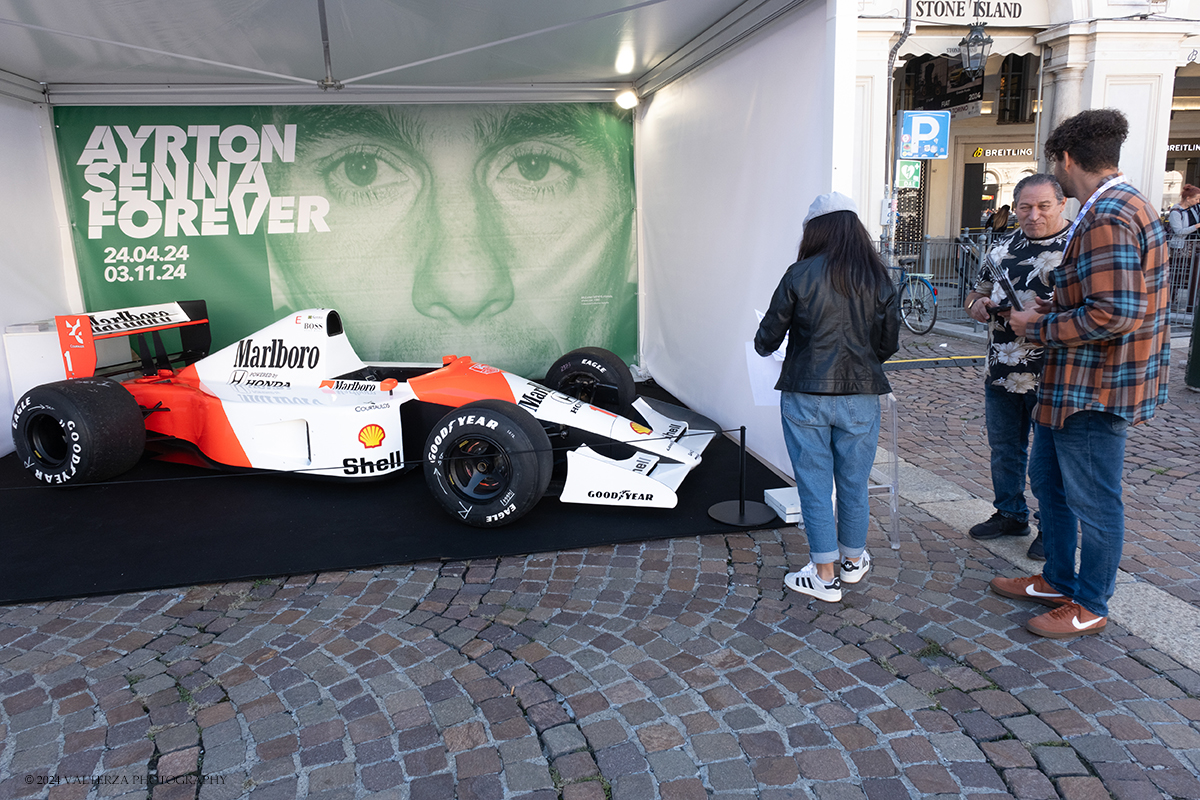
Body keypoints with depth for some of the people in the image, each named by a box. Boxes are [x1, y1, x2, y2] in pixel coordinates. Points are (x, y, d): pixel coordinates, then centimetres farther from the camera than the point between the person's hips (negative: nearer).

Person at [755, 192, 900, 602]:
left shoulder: (799, 275, -8)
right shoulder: (878, 279, 0)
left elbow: (768, 338, -3)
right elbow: (888, 345, 5)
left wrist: (764, 345, 20)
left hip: (806, 396, -3)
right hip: (860, 396, 3)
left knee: (814, 483, 8)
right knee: (854, 482, 17)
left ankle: (825, 575, 16)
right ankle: (852, 560, 35)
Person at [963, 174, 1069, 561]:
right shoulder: (1004, 247, 10)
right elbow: (978, 293, 21)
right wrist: (976, 305, -2)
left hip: (1053, 379, -6)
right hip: (1003, 372, 6)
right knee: (1004, 450, 17)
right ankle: (1011, 514, 36)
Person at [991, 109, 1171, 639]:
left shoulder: (1107, 217, -22)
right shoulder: (1123, 206, 13)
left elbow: (1116, 314, -29)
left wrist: (1039, 328, -16)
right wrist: (1051, 311, 10)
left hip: (1096, 389, -11)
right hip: (1074, 384, 11)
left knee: (1093, 501, 5)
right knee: (1047, 478, 21)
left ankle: (1090, 607, 23)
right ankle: (1058, 581, 37)